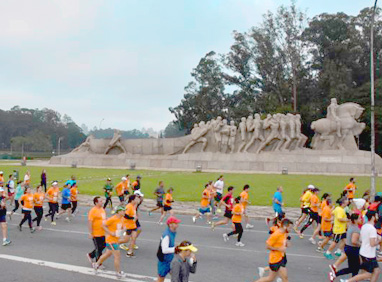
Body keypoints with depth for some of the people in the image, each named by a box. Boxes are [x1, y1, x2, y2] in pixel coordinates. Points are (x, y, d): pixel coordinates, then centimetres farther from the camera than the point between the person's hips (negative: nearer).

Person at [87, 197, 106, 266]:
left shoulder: (102, 209, 10)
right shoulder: (93, 211, -17)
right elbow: (89, 222, -20)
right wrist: (90, 233, -22)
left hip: (103, 233, 8)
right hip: (96, 234, -8)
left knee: (103, 246, 14)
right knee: (98, 248, 2)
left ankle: (90, 255, 34)